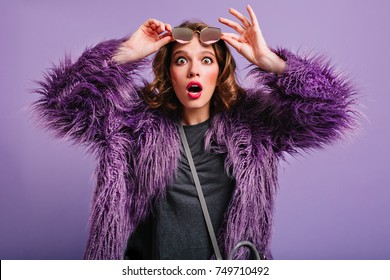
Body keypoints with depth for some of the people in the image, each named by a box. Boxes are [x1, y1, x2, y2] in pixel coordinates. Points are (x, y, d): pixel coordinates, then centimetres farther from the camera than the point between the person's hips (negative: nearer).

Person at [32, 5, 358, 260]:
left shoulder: (252, 124, -3)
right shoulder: (134, 122, -4)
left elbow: (331, 110, -9)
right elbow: (61, 103, -9)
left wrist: (268, 61, -18)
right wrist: (125, 54, -17)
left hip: (231, 262, 1)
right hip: (149, 257, 0)